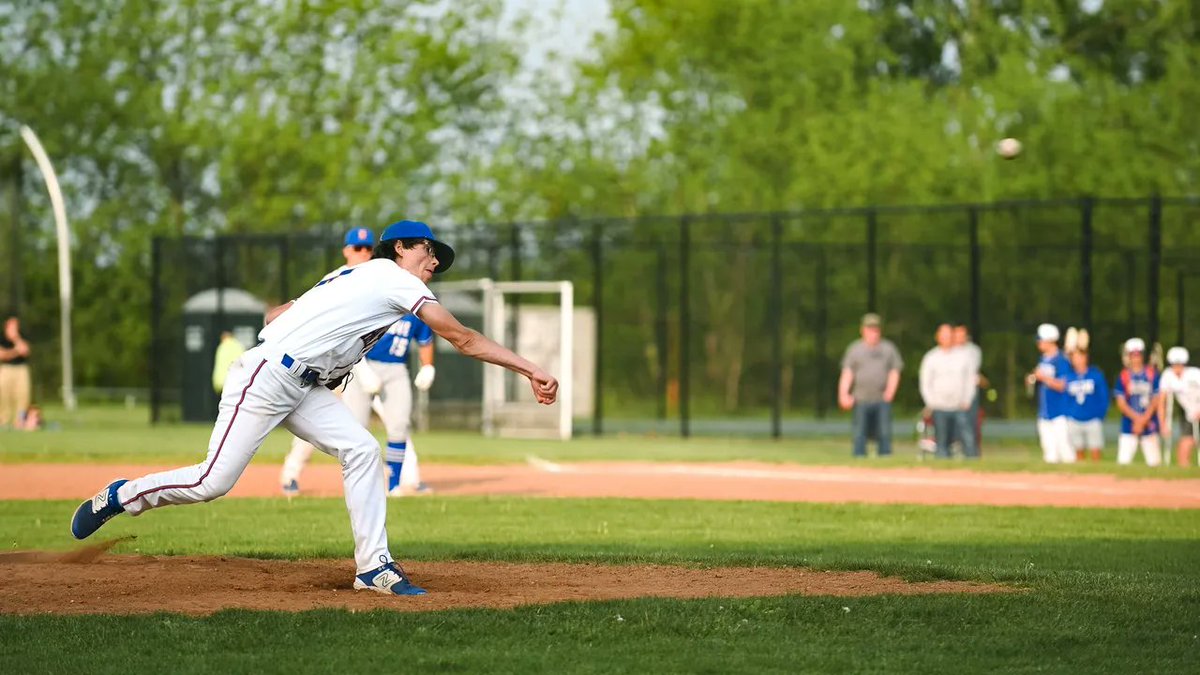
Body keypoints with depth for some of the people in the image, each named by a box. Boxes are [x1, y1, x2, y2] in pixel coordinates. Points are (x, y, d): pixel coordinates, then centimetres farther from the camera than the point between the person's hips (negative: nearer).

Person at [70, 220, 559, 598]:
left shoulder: (352, 278, 22)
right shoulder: (393, 276, -5)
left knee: (361, 449, -5)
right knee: (213, 481, -9)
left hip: (302, 387, 10)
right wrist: (531, 371, -10)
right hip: (266, 376, -10)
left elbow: (276, 314, 23)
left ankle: (373, 567, -7)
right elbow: (463, 338, -10)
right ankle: (118, 498, 11)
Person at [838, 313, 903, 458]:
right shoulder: (855, 348, 10)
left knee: (884, 433, -5)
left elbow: (894, 372, 8)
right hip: (861, 399, 0)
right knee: (859, 433, 0)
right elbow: (847, 373, 3)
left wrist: (890, 391, -9)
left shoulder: (889, 348, 12)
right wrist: (843, 394, -10)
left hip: (883, 399, 0)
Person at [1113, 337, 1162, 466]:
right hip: (1129, 425, -1)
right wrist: (1137, 418, -13)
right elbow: (1121, 403, -1)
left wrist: (1143, 420, -10)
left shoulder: (1152, 374, 4)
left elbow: (1156, 400, 1)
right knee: (1123, 461, -9)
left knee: (1154, 461, -2)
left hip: (1149, 425, 1)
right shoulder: (1124, 376, 3)